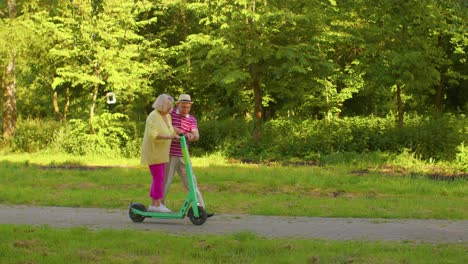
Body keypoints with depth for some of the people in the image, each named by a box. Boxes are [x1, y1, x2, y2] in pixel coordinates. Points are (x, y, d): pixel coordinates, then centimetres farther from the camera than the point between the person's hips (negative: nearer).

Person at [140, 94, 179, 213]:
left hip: (161, 153, 9)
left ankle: (153, 204, 17)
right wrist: (169, 137, -34)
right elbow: (153, 134, -29)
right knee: (158, 178, -9)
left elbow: (170, 130, 30)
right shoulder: (153, 116, -17)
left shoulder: (167, 116, 11)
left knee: (159, 178, 11)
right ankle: (157, 204, -6)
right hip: (153, 152, -9)